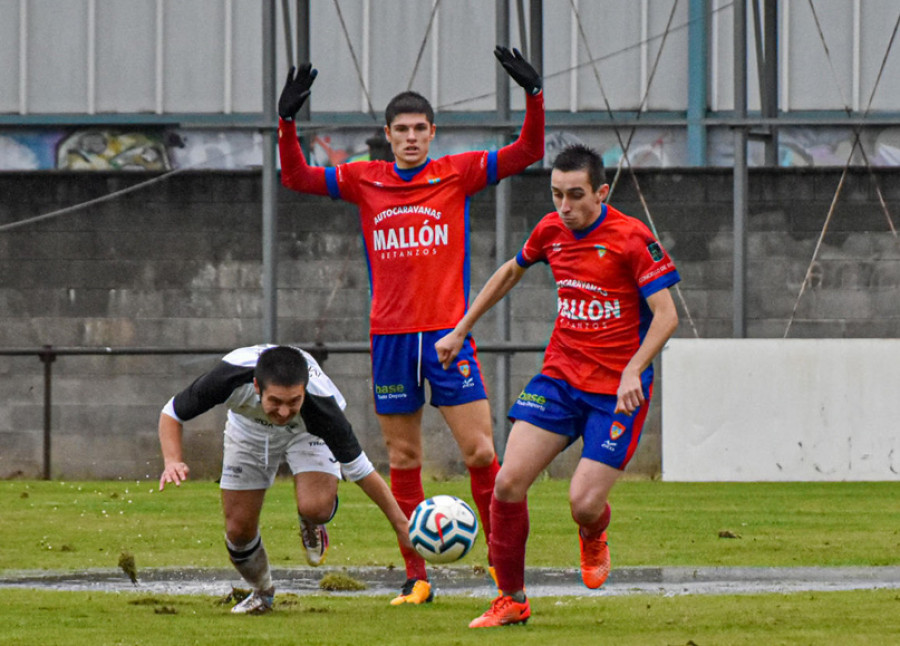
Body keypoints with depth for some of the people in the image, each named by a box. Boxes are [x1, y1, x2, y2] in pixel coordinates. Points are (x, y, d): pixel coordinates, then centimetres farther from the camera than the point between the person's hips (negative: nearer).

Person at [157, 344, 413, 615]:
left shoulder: (320, 402, -42)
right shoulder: (230, 377, -40)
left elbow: (360, 470, -29)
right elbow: (172, 413, -23)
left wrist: (401, 524, -23)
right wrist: (173, 461, -42)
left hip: (307, 431, -2)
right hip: (248, 428, 2)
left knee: (315, 508, -28)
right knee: (238, 530, -3)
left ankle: (311, 525, 10)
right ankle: (263, 593, 29)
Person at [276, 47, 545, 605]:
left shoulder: (458, 174, 4)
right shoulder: (364, 181, 8)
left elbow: (528, 152, -1)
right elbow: (296, 177, 8)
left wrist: (534, 94, -15)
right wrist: (287, 121, -6)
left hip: (448, 335, -2)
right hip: (390, 337, 2)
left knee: (480, 452, -8)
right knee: (403, 461, 4)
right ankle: (417, 577, 10)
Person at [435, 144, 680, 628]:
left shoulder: (631, 238, -15)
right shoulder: (551, 231, 3)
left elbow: (665, 315, -17)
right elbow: (510, 273, 23)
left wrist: (632, 371, -29)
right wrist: (460, 331, 25)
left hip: (617, 391, -5)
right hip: (559, 376, 5)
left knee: (583, 504, -14)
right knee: (509, 481, -9)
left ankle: (594, 540, 26)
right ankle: (511, 600, 7)